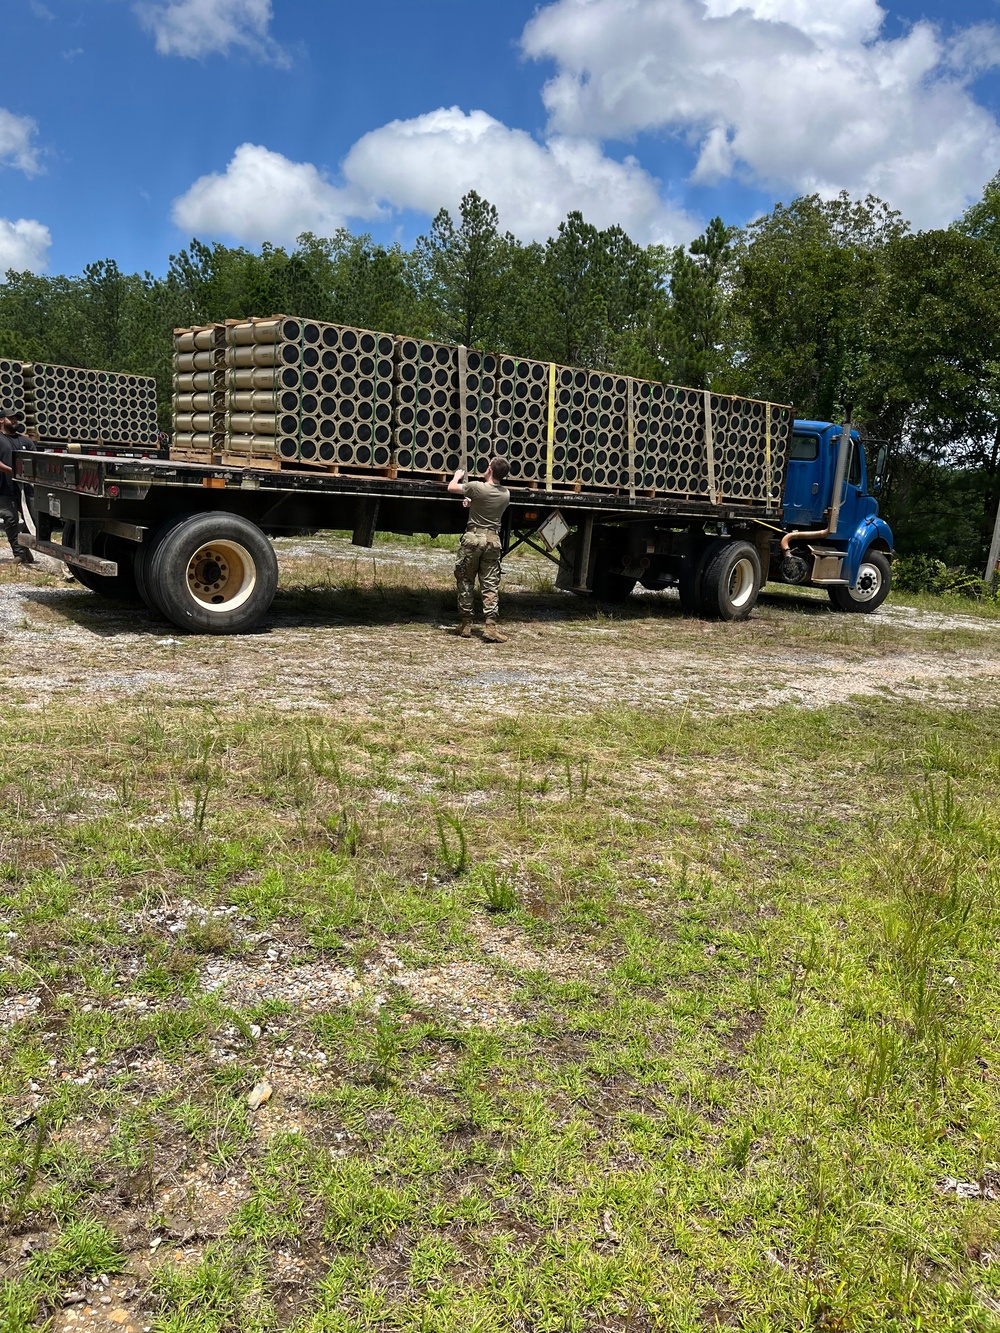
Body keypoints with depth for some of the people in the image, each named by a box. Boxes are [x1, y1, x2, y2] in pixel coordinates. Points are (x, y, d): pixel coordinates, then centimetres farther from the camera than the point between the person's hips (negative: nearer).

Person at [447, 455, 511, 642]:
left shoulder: (477, 487, -10)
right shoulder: (506, 494, 4)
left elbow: (451, 488, 6)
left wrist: (458, 476, 25)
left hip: (473, 537, -3)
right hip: (493, 540, 3)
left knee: (465, 581, 10)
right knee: (490, 584, 3)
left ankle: (466, 624, 12)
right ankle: (490, 626, -7)